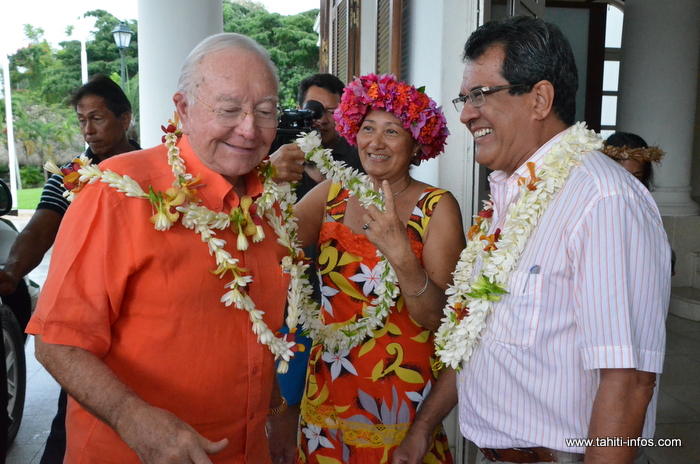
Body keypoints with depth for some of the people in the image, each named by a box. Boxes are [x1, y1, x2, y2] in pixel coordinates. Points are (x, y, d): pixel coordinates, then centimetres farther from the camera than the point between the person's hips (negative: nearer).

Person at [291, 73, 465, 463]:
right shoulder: (334, 193, -1)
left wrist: (401, 253, -29)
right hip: (327, 383, 4)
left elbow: (435, 318, -16)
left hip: (401, 390, -3)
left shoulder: (437, 207, -11)